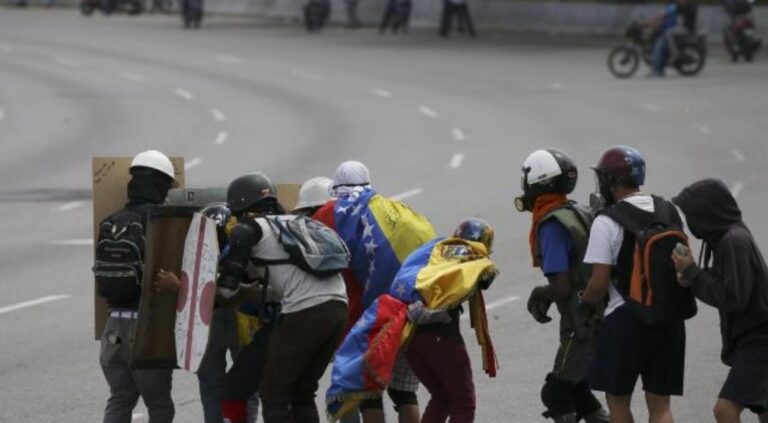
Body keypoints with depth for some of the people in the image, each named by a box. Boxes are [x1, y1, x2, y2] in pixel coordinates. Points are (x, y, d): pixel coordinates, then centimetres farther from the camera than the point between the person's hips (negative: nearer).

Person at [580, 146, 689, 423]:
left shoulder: (607, 222, -13)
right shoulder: (670, 212, 6)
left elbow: (599, 283, -13)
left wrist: (584, 301, 7)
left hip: (626, 318, -5)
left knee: (618, 399, 12)